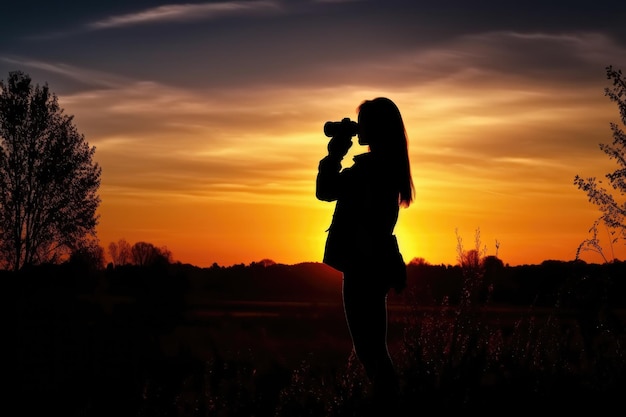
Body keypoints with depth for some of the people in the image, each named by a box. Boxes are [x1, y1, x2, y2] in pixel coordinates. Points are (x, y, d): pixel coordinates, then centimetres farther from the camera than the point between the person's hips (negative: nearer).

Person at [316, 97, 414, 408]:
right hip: (375, 263, 10)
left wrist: (334, 154, -3)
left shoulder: (371, 165, -18)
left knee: (369, 346, -5)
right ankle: (386, 395, 19)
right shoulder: (387, 164, 13)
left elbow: (325, 190, -12)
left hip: (364, 265, -10)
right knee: (371, 344, 15)